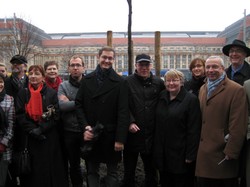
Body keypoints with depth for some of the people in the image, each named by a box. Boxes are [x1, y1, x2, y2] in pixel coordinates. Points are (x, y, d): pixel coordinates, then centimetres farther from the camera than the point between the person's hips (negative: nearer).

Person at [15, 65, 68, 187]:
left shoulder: (51, 93, -1)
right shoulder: (22, 93, 4)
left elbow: (56, 115, -6)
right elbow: (20, 115, -2)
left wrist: (41, 129, -16)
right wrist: (32, 130, -14)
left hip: (49, 137, -1)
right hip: (29, 138, 2)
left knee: (49, 167, 3)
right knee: (32, 167, 7)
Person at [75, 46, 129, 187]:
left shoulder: (120, 83, -5)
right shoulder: (87, 80, 5)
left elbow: (123, 112, -9)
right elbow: (79, 105, 4)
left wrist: (120, 139, -13)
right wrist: (85, 127, -9)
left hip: (111, 135, -3)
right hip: (90, 135, 3)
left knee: (112, 173, 11)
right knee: (92, 172, 14)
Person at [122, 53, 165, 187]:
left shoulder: (159, 83, 3)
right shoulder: (128, 82, -4)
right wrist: (130, 122, -16)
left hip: (151, 134, 2)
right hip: (132, 132, -2)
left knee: (151, 170, 17)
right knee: (129, 169, 14)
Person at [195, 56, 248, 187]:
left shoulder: (236, 90, -8)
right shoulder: (203, 89, 14)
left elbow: (238, 126, -13)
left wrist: (230, 153, -15)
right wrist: (198, 146, 11)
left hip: (222, 156, -6)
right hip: (204, 154, 6)